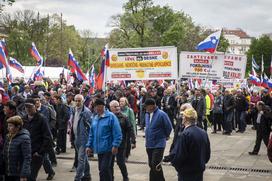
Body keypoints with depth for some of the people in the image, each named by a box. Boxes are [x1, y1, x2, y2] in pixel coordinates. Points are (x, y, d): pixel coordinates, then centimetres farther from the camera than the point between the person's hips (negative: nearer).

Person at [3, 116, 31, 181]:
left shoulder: (24, 138, -16)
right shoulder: (8, 137, 7)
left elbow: (27, 158, -18)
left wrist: (24, 175, -20)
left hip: (19, 175, -7)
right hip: (8, 174, 7)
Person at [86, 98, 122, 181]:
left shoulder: (111, 116, -9)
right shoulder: (95, 118, 12)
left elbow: (117, 133, -13)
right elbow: (91, 134, 19)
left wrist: (115, 145, -19)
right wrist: (89, 145, 13)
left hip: (108, 149, -7)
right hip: (99, 149, 7)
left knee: (104, 170, -13)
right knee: (101, 169, 13)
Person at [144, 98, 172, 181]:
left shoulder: (161, 114, -17)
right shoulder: (147, 114, 5)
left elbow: (169, 127, -10)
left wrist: (165, 136, 4)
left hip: (158, 144, -7)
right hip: (149, 144, 7)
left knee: (155, 166, -12)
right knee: (151, 165, 15)